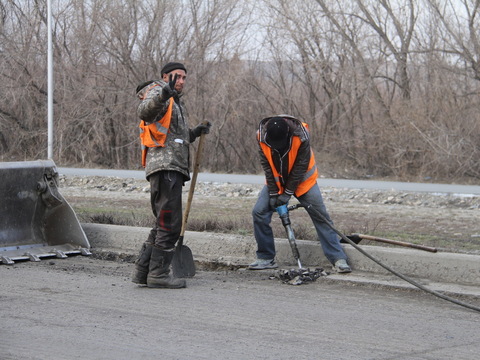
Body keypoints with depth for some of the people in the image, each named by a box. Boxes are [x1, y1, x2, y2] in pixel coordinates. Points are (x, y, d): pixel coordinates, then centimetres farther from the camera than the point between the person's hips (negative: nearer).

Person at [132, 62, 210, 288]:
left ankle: (143, 270, 15)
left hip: (174, 169, 10)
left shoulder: (175, 102, 30)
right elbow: (144, 111, -25)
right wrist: (164, 93, -41)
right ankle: (158, 274, -10)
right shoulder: (157, 92, -1)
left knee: (164, 224, 13)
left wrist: (194, 133, 20)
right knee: (169, 224, -11)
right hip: (165, 167, -10)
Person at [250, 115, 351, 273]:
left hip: (302, 180, -3)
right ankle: (265, 258, 3)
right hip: (276, 180, 3)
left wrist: (288, 193, -21)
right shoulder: (262, 136, -22)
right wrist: (273, 193, -15)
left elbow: (301, 167, -23)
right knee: (259, 212, -9)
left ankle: (338, 259, -4)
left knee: (320, 216, -8)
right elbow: (267, 166, -15)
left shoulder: (301, 136, -31)